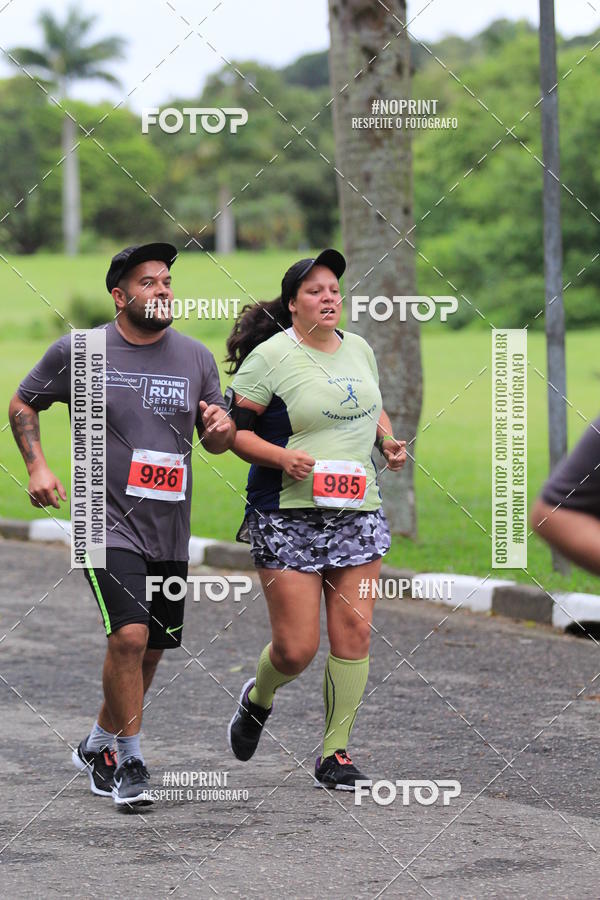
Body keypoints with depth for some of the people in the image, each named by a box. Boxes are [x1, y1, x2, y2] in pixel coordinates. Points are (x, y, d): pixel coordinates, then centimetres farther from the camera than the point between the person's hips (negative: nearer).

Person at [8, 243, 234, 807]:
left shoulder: (196, 357, 7)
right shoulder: (77, 352, -3)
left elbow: (217, 443, 14)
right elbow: (22, 405, 10)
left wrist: (220, 426, -10)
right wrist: (37, 466, -5)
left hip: (170, 530, 5)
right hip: (108, 522, -5)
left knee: (150, 652, 11)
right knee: (129, 636, -21)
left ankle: (98, 745, 34)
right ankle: (130, 762, -6)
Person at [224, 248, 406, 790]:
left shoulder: (359, 348, 11)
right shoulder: (270, 357, -8)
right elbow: (234, 429, -7)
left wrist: (388, 439, 9)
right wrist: (282, 457, -21)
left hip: (358, 511, 5)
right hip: (289, 516, -5)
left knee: (354, 634, -1)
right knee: (296, 648, -5)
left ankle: (336, 754, 10)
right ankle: (257, 699, 29)